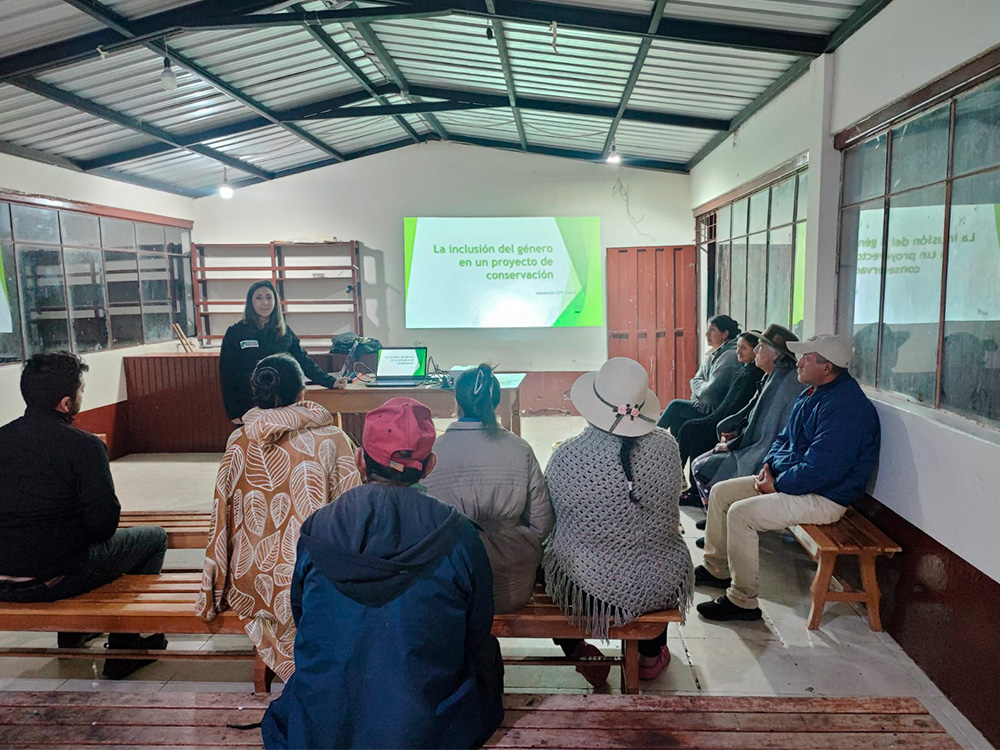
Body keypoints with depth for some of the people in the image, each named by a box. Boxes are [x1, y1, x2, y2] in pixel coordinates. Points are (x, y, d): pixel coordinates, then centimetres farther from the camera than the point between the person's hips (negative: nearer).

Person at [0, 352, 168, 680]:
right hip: (54, 580, -7)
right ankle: (124, 648, 19)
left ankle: (72, 632, 44)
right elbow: (104, 523, -18)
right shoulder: (84, 446, -18)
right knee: (154, 538, 12)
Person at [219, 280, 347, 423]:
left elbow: (303, 360, 7)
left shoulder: (284, 331, 6)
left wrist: (330, 381, -3)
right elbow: (226, 374, -3)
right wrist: (233, 412, -7)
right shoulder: (235, 332, -3)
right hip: (248, 408, -2)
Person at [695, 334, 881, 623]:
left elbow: (820, 469, -29)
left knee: (741, 513, -24)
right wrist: (769, 465, 2)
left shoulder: (845, 407, -25)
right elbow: (785, 436, 20)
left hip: (824, 498, -11)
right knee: (721, 492, 8)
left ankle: (743, 601, -11)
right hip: (788, 479, 11)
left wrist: (777, 485, -18)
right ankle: (717, 568, 22)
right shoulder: (812, 393, 9)